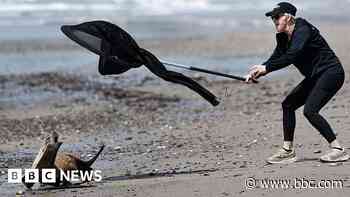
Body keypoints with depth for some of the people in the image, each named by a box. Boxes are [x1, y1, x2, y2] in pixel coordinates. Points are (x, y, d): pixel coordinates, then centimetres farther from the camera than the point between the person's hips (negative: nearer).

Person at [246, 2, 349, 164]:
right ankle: (287, 151, 9)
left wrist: (266, 68, -33)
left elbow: (291, 56, -33)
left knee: (310, 110, -21)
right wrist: (257, 72, -11)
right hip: (315, 77, 10)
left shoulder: (303, 30, -21)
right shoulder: (283, 37, 6)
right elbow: (276, 58, 4)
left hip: (331, 73, -10)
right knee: (288, 105, 4)